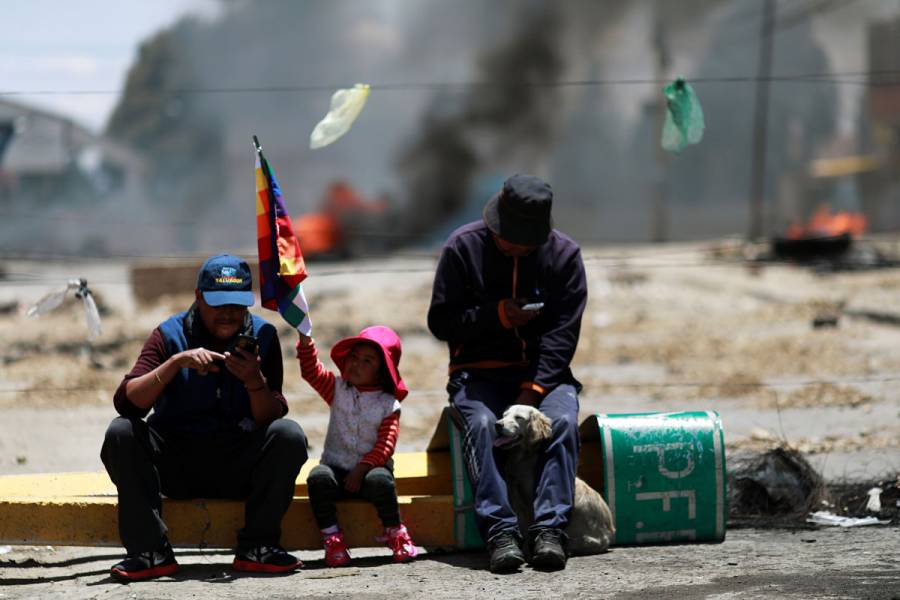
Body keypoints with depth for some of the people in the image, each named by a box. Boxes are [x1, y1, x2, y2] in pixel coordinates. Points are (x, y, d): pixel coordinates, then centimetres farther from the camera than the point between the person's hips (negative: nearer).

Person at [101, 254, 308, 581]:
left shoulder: (261, 336, -1)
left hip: (237, 468, 0)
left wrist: (255, 380, -27)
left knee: (289, 435, -26)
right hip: (175, 465, 0)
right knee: (121, 433, -26)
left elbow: (269, 419, -7)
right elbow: (126, 402, -19)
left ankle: (257, 547, -20)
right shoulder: (170, 334, -5)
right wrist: (177, 362, -30)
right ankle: (151, 551, -26)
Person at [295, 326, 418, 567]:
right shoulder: (338, 390, 9)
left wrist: (362, 469, -21)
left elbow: (385, 446, -9)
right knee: (318, 477, -31)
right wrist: (304, 337, -18)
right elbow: (311, 371, -5)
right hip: (336, 466, 2)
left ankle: (395, 534, -17)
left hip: (370, 468, -2)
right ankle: (332, 538, -25)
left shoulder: (388, 405, 0)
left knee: (379, 480, -36)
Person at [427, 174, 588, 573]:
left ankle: (549, 529, -38)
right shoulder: (464, 247, -1)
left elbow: (562, 332, -5)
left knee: (562, 420, -31)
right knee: (482, 424, -33)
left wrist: (534, 389, -19)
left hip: (543, 372, 1)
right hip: (478, 372, -1)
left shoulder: (564, 254, 1)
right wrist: (495, 314, -16)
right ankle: (500, 532, -41)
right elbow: (440, 322, 0)